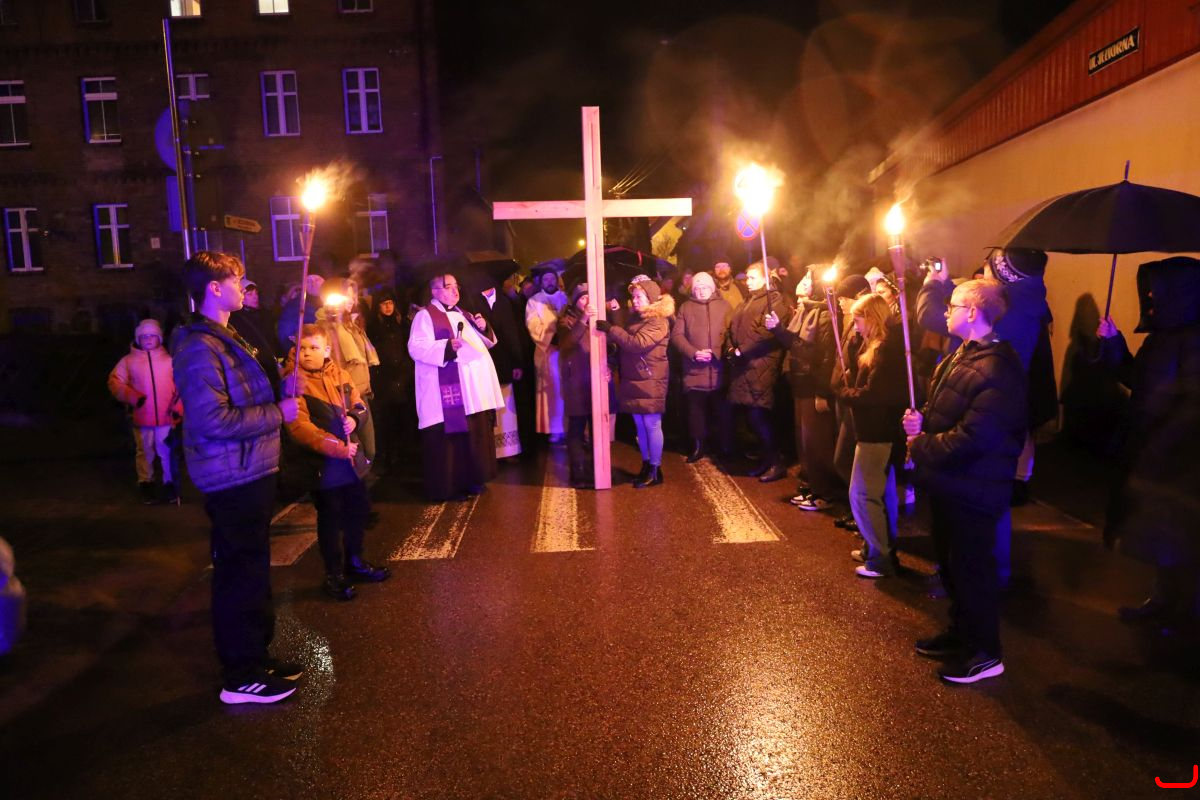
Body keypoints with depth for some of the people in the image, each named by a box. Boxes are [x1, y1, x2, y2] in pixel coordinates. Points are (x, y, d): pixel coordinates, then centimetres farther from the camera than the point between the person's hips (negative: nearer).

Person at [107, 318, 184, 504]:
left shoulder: (168, 359, 5)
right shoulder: (129, 360, 2)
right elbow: (114, 382, 0)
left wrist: (178, 407, -5)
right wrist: (132, 397, -14)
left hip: (166, 417, 0)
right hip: (142, 418, 0)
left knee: (167, 452, 5)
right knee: (144, 452, 11)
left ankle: (169, 485, 17)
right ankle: (146, 485, 24)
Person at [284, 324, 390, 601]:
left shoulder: (339, 374, 5)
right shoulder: (294, 381, -13)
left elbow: (359, 403, 13)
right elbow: (299, 426, -21)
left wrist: (354, 417, -11)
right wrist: (336, 447, -26)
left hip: (351, 456, 6)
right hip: (322, 462, -6)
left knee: (359, 509, 18)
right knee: (330, 518, 5)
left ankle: (354, 561, 39)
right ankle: (334, 575, 22)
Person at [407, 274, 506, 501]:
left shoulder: (461, 314, 21)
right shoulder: (426, 316, -4)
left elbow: (486, 343, 26)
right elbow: (416, 348, -16)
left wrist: (484, 328, 4)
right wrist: (447, 347, -28)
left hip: (474, 386, 8)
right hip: (449, 388, -8)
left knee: (476, 436, 11)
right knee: (452, 437, -7)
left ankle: (472, 479, 23)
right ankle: (449, 486, 3)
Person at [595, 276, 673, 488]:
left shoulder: (658, 321, -12)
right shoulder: (634, 318, 14)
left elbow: (637, 343, -24)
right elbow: (624, 344, 20)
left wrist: (609, 328, -21)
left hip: (650, 381, -8)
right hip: (632, 380, 8)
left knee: (652, 425, -3)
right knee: (640, 425, 11)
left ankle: (655, 471, 5)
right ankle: (646, 466, 21)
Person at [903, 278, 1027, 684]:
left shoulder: (998, 370, -24)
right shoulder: (961, 356, 9)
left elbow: (972, 438, -30)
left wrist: (921, 447, -17)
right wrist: (921, 420, -2)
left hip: (972, 490, -10)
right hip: (948, 484, 10)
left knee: (971, 567, 4)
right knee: (951, 562, 22)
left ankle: (985, 653, 20)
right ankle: (961, 632, 40)